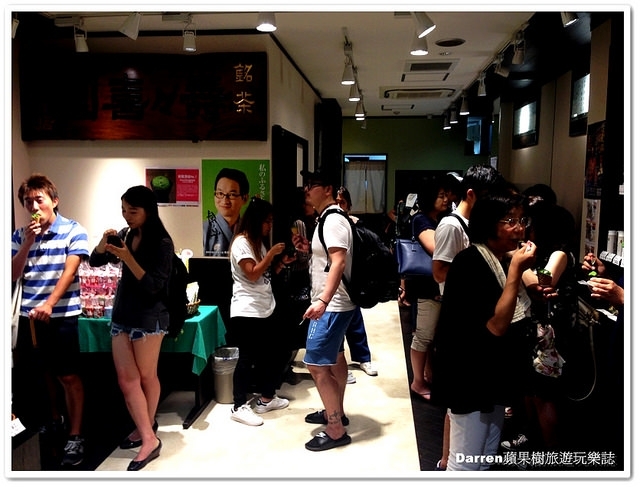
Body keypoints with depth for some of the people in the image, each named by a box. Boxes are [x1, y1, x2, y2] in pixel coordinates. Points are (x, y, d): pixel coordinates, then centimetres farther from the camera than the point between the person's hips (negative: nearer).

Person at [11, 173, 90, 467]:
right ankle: (53, 421, 34)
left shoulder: (73, 231, -5)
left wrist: (48, 304, -25)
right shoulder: (20, 235, 8)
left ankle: (75, 437, 7)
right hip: (27, 316, 5)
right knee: (40, 374, 16)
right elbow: (14, 275, 3)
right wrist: (28, 241, -9)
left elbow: (69, 271, -14)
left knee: (69, 377, 0)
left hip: (61, 316, -5)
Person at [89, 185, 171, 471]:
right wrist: (105, 242, -12)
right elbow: (95, 261, 8)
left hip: (149, 317, -6)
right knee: (126, 379, 4)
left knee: (146, 376, 7)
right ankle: (148, 436, 12)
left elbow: (153, 285, -17)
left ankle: (147, 431, 19)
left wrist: (127, 258, -27)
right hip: (122, 313, 6)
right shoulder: (125, 235, 4)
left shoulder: (162, 242, -13)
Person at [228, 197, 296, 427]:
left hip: (264, 309, 9)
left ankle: (266, 399, 28)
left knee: (269, 355, 14)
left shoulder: (259, 243, 15)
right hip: (246, 311, -9)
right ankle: (239, 407, 6)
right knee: (247, 358, -3)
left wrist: (282, 263, 3)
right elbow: (252, 274, -21)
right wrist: (271, 253, -17)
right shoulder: (241, 242, -13)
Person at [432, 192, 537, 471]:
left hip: (493, 378, 9)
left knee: (485, 462, 21)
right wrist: (515, 271, -24)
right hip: (470, 381, -9)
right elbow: (496, 326, -25)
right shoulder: (470, 263, -21)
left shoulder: (502, 261, 7)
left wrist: (536, 294, 3)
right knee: (466, 465, 3)